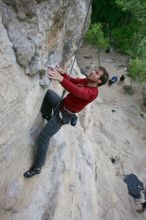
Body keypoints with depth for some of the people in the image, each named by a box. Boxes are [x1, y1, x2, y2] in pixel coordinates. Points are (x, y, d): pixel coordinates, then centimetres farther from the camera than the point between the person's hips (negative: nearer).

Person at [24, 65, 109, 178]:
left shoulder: (93, 92, -29)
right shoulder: (87, 81, -4)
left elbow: (77, 92, -48)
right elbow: (71, 80, 1)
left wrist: (61, 79, -62)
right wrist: (62, 72, -20)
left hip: (63, 115, -8)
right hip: (60, 104, 9)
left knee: (43, 138, -7)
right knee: (48, 92, 26)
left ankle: (37, 167, 11)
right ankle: (47, 116, 38)